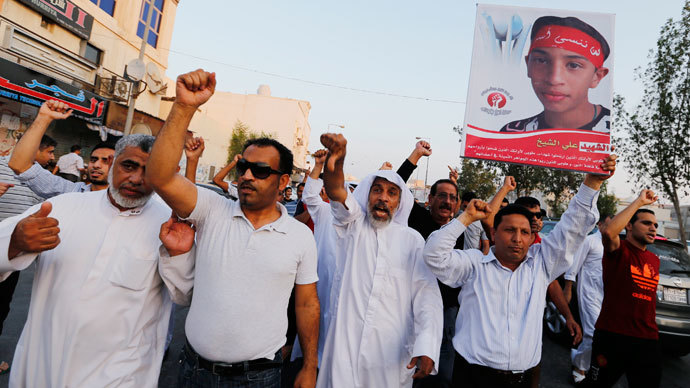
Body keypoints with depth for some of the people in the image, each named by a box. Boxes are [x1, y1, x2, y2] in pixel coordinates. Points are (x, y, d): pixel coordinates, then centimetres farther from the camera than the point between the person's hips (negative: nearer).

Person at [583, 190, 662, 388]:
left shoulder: (654, 260, 15)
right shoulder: (619, 250, -8)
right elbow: (608, 232, -32)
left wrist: (651, 332, 24)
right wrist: (639, 201, -24)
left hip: (647, 340, 7)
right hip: (612, 335, -6)